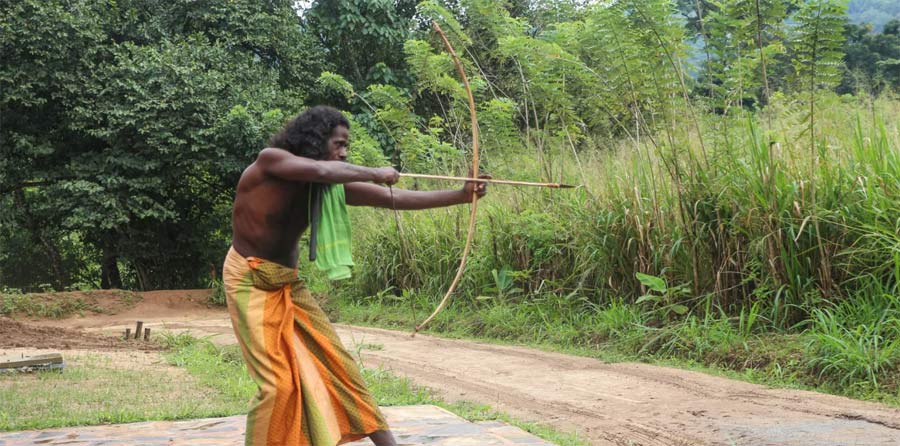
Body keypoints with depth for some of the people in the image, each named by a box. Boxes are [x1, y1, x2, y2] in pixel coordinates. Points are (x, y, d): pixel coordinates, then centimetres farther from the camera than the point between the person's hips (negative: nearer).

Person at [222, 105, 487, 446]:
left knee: (335, 361, 4)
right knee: (277, 381, -13)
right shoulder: (269, 161, -17)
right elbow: (320, 171, -37)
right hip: (250, 280, -6)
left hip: (289, 283, 6)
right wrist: (374, 173, -24)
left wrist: (460, 195, -16)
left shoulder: (331, 186, -2)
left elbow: (394, 198, -9)